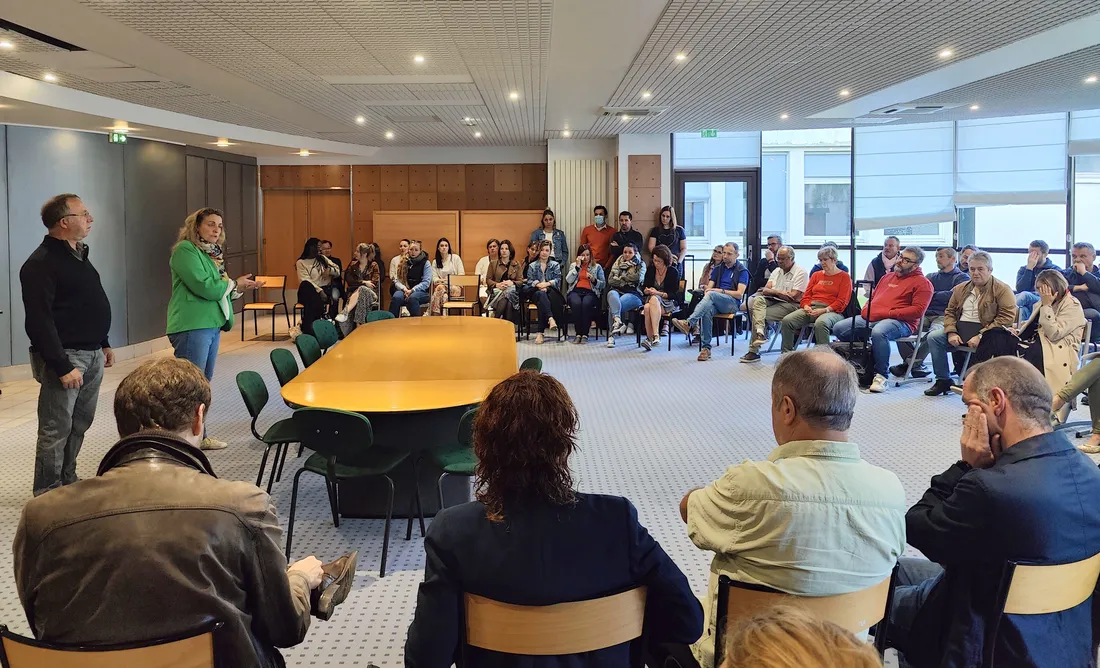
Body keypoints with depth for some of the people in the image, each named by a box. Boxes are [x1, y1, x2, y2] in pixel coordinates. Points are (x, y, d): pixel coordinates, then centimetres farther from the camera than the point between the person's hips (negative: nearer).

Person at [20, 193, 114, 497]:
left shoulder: (78, 255, 15)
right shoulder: (40, 264, -15)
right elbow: (39, 322, -21)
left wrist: (103, 344, 21)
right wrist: (62, 366, -24)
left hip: (91, 355, 9)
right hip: (65, 357, -9)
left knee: (80, 424, 15)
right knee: (56, 431, -4)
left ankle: (68, 482, 26)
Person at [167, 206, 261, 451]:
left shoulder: (212, 254, 17)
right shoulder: (185, 250, -10)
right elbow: (204, 287, -19)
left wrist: (239, 288, 3)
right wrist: (233, 284, -5)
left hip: (212, 325, 9)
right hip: (192, 327, -9)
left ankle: (198, 436, 22)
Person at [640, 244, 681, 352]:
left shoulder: (673, 272, -3)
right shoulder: (651, 270, 9)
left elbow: (675, 294, -5)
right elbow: (644, 288, 19)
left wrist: (658, 293, -16)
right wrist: (647, 290, -6)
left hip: (668, 302, -4)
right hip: (651, 300, 4)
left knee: (654, 299, -39)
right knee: (647, 308, -35)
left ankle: (655, 336, -50)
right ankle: (651, 338, -36)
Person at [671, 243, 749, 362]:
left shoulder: (742, 271, 8)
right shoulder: (717, 269, 25)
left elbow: (739, 294, -4)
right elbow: (708, 287, 14)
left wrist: (720, 291, -9)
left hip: (732, 303, -4)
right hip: (715, 302, 4)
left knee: (711, 295, -34)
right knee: (707, 311, -34)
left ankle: (689, 324, -48)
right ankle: (705, 348, -37)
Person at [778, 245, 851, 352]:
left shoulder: (844, 276, 8)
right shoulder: (816, 275, 26)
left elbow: (842, 302, -3)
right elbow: (806, 295, 22)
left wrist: (824, 310, -16)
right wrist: (806, 307, -2)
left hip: (831, 311, -5)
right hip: (810, 309, 5)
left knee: (820, 323, -41)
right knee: (787, 320, -21)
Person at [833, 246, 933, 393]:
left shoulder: (922, 283, 3)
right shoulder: (888, 276, 27)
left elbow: (917, 310, -9)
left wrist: (888, 313, -14)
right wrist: (866, 309, 10)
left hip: (899, 322, -7)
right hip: (869, 318, 8)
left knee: (878, 332, -41)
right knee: (839, 328, -8)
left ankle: (881, 375, -28)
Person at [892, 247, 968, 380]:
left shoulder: (961, 278, 8)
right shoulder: (931, 277, 27)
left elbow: (952, 296, -9)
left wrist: (932, 295, 2)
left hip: (943, 315, -6)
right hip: (926, 314, 6)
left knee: (933, 333, -38)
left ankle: (908, 364, -29)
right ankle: (916, 364, -19)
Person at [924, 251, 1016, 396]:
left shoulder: (1002, 289, -1)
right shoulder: (960, 289, 18)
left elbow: (1007, 317, -11)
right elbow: (949, 312, 18)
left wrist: (981, 336, -20)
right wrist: (951, 333, -4)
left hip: (985, 330, -6)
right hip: (960, 328, 6)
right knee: (933, 337, -14)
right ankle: (943, 381, -5)